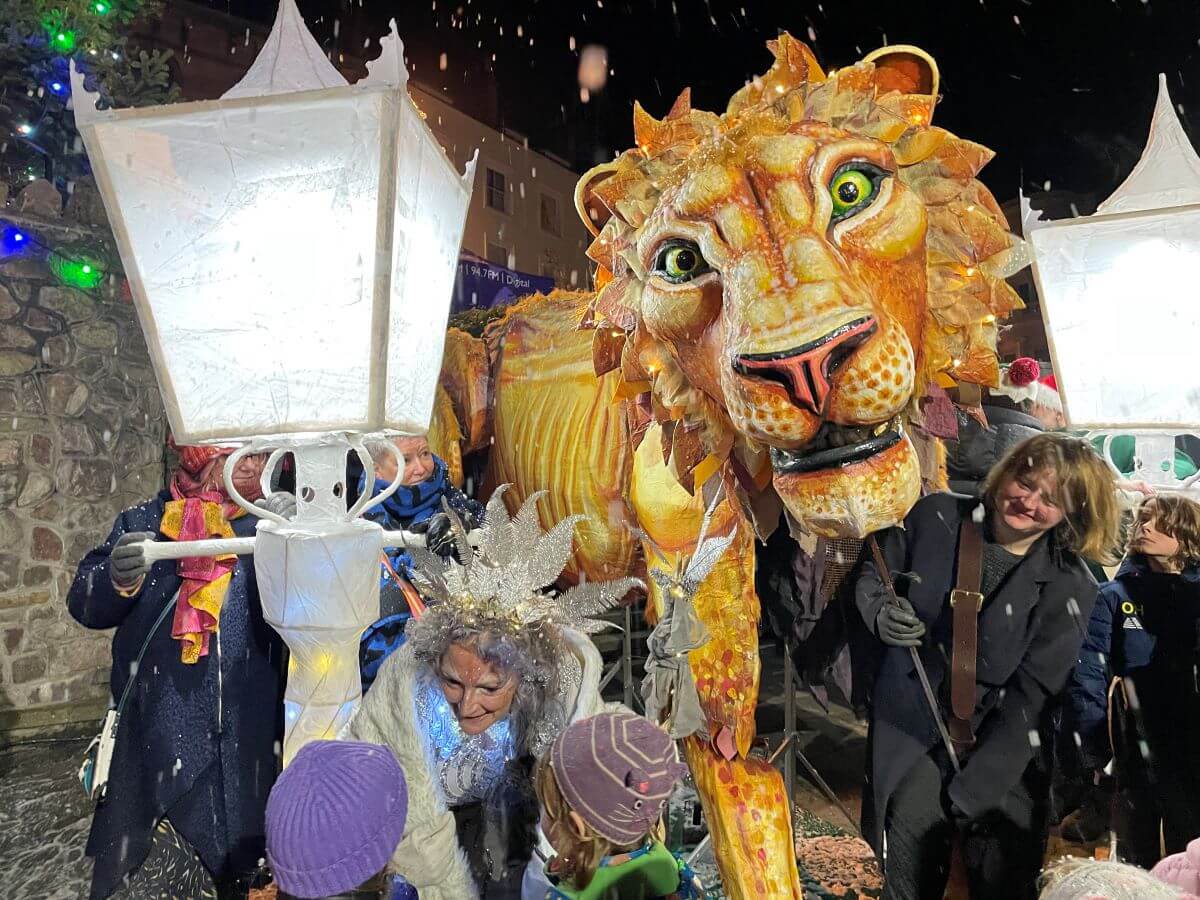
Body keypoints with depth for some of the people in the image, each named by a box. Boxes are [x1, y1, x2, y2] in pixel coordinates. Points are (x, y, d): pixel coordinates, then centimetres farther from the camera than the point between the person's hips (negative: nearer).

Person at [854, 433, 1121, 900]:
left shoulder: (1069, 587, -9)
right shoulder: (936, 515, -6)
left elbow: (1030, 701, -11)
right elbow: (872, 571, 8)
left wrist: (963, 795, -13)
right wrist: (879, 611, -15)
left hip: (1004, 754, 0)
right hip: (910, 733, 0)